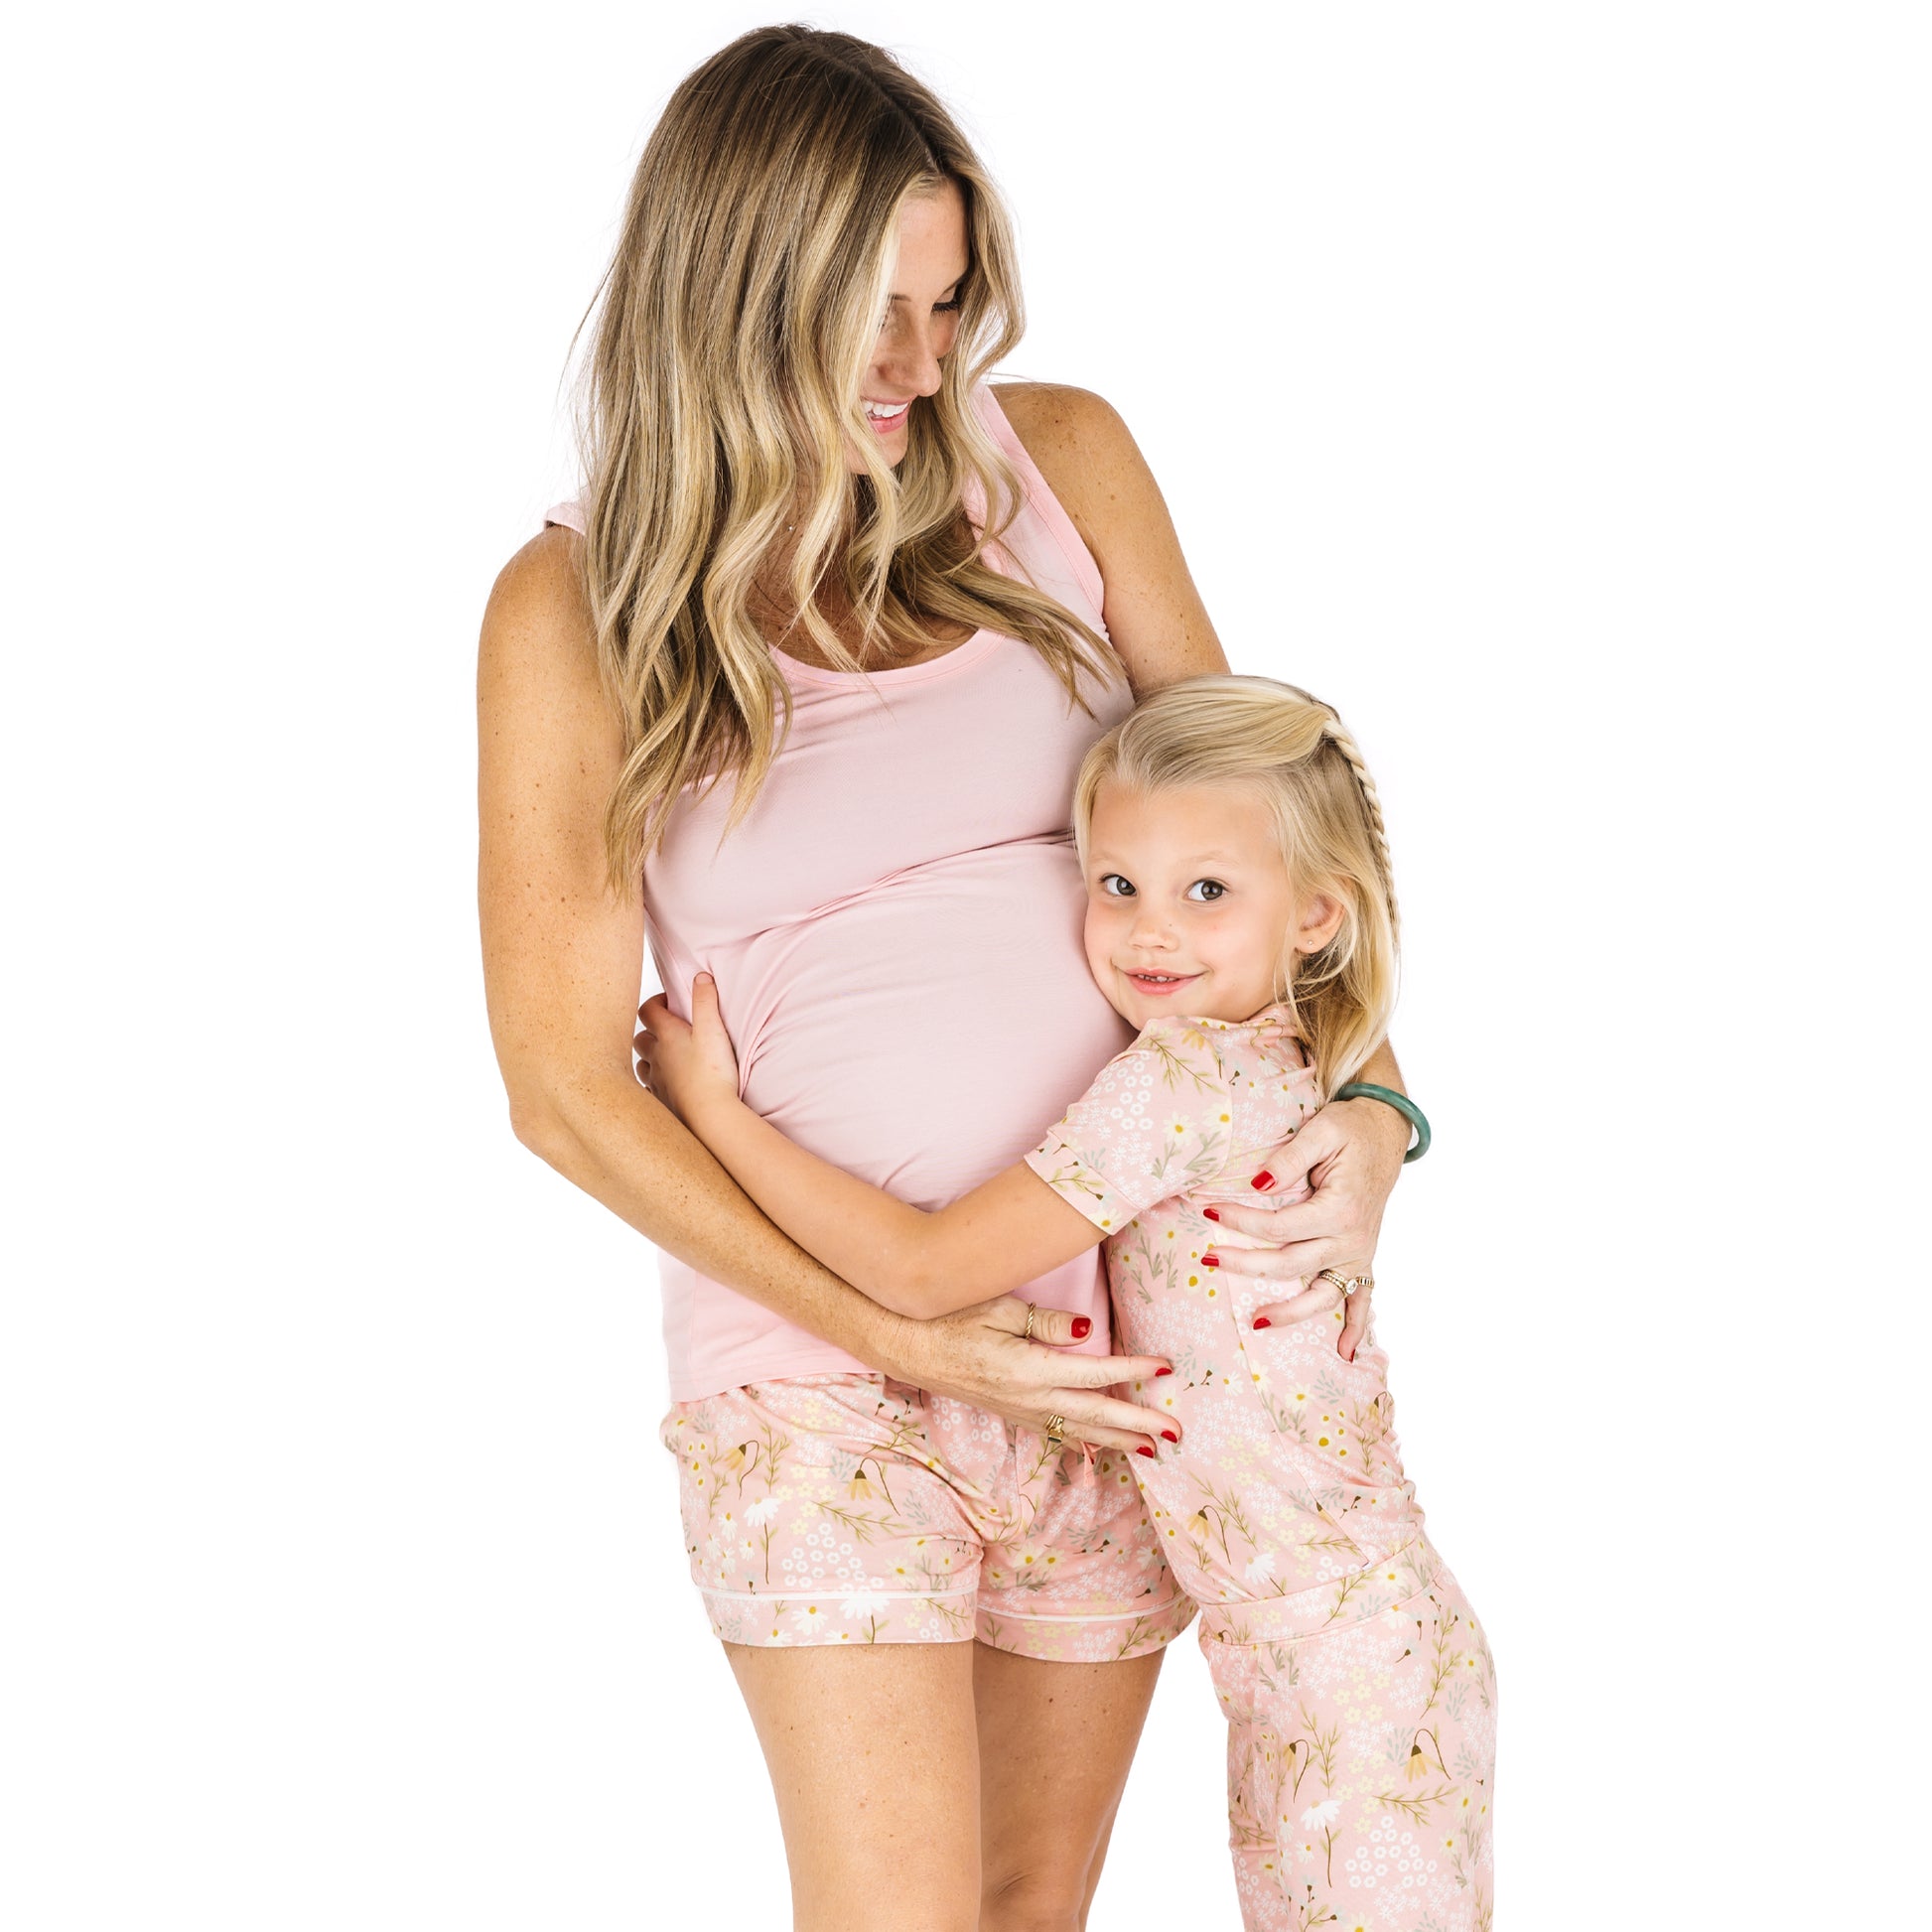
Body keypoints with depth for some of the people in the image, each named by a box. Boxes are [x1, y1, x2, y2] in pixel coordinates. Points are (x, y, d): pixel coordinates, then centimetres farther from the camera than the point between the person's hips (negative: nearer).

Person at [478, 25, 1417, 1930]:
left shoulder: (1060, 462, 1)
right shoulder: (574, 610, -7)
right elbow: (565, 1084, -7)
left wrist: (1364, 1093, -7)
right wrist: (908, 1340, -13)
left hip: (1124, 1318, 3)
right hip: (817, 1326, -3)